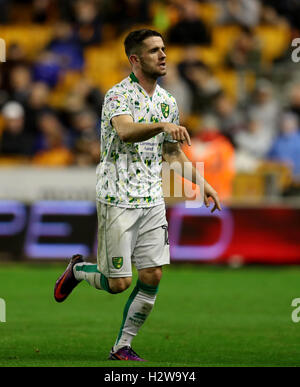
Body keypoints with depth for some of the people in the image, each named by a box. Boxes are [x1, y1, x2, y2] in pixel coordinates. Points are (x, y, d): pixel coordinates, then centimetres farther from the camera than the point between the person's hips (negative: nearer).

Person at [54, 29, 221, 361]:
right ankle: (78, 270, 28)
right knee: (118, 283, -4)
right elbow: (125, 131, -33)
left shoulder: (167, 101, 11)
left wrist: (201, 183, 18)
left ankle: (122, 346, 13)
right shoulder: (118, 95, -12)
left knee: (152, 278, -1)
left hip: (152, 200, 6)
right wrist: (162, 125, -50)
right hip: (117, 199, -6)